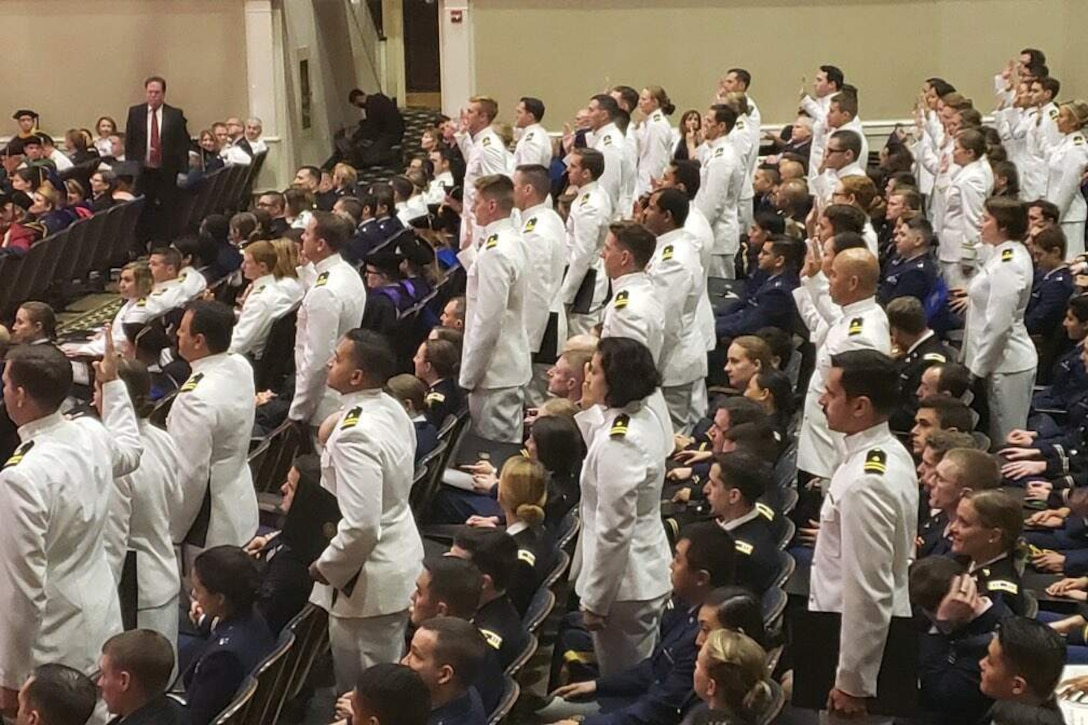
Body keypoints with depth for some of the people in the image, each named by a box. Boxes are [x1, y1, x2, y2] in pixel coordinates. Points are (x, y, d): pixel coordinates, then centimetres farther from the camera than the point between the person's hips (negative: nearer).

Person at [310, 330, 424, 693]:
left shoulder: (356, 436, -29)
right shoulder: (392, 409, 0)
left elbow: (361, 525, -33)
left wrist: (326, 566, -17)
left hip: (369, 579, -9)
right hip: (399, 559, 9)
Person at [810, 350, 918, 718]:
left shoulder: (865, 483, -28)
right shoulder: (891, 453, 3)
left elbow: (868, 592, -26)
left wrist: (852, 681, -19)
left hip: (861, 643, -9)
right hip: (885, 636, 9)